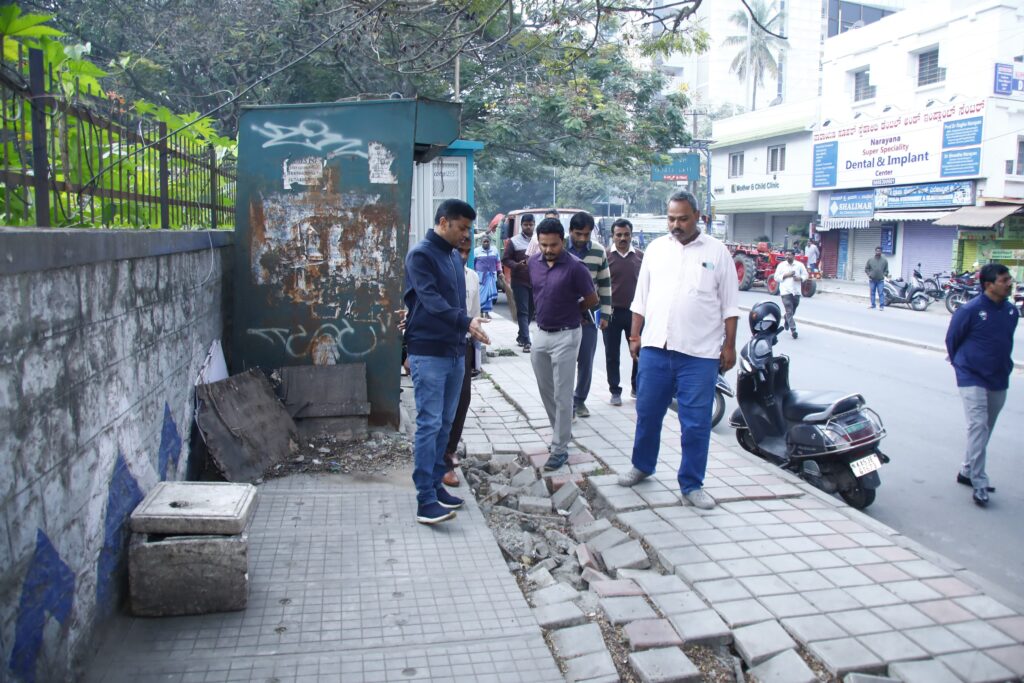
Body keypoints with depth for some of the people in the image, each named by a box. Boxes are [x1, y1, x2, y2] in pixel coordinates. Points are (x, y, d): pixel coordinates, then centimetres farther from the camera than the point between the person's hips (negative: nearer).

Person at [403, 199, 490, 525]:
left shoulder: (453, 256, 15)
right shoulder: (420, 255, -10)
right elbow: (431, 300, -23)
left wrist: (466, 327, 15)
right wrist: (465, 321, -34)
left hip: (454, 351, 8)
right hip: (428, 352, -8)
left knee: (445, 424, 12)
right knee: (429, 424, -8)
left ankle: (435, 485, 22)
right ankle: (426, 500, -5)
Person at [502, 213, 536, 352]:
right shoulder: (514, 241, -3)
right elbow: (505, 260, -2)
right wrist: (517, 265, -20)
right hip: (519, 282, -4)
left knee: (531, 311, 12)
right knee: (523, 311, -7)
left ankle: (521, 336, 29)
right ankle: (526, 341, -10)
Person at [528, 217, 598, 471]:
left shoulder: (575, 267, -17)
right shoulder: (533, 262, 1)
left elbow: (592, 300, -6)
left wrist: (569, 311, 6)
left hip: (565, 336, -6)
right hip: (540, 333, 6)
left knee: (562, 394, -1)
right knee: (545, 390, 16)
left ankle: (560, 448, 7)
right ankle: (561, 431, 36)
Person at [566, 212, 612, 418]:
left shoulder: (598, 252, 3)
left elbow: (605, 284, 10)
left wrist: (605, 314, 6)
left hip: (589, 315, 3)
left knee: (586, 361, 8)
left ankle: (580, 399, 25)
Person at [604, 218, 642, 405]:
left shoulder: (640, 256, 4)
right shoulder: (606, 256, -2)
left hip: (635, 312, 2)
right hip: (612, 312, -2)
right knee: (612, 355, 5)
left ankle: (636, 387, 26)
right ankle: (615, 391, 16)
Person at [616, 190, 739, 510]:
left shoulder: (717, 252, 1)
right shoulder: (655, 248, 9)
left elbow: (729, 306, 2)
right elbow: (641, 297, 12)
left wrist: (729, 346, -2)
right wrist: (635, 335, 8)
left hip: (699, 353, -3)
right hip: (655, 348, 3)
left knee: (696, 422, 3)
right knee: (647, 413, 13)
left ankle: (691, 485, 17)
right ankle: (642, 466, 33)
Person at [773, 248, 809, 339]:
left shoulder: (799, 265, 4)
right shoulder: (781, 265, 0)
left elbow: (806, 275, 10)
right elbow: (776, 277, 0)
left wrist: (800, 278, -11)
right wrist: (786, 275, -13)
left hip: (796, 291, 3)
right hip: (786, 291, -3)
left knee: (793, 311, 15)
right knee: (789, 312, -9)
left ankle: (787, 320, 47)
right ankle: (793, 330, -10)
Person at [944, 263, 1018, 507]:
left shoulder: (1012, 310, 2)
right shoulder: (970, 310, -15)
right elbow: (952, 339, -3)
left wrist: (1003, 365, 16)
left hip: (999, 380, 6)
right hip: (972, 379, -6)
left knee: (986, 429, 14)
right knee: (978, 426, -14)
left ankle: (967, 472, 30)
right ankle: (979, 484, -12)